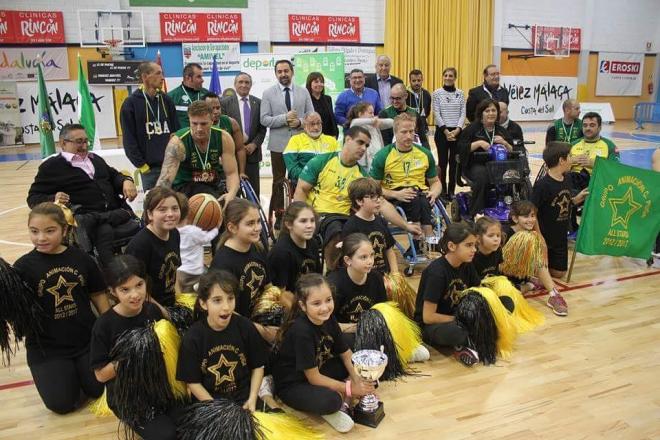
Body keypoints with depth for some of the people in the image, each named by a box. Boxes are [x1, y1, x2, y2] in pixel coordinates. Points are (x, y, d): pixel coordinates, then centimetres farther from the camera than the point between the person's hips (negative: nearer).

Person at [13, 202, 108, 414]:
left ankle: (78, 367, 24)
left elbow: (98, 295, 7)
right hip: (46, 346, -1)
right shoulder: (24, 266, -7)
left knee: (99, 389, -6)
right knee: (61, 403, -11)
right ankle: (65, 371, 21)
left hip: (87, 339, 1)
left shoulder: (81, 258, -3)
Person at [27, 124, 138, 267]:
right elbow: (34, 198, 7)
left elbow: (114, 175, 33)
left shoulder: (95, 158, 27)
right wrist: (53, 200, -18)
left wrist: (126, 181, 6)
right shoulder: (51, 166, 9)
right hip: (87, 217, -6)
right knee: (105, 232, -36)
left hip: (117, 211, 6)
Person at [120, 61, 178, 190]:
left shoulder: (166, 100, 10)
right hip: (149, 168, -4)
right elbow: (129, 140, -3)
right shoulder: (131, 103, -2)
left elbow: (176, 131, 11)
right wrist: (141, 165, -8)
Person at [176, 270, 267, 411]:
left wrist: (252, 399, -6)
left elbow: (258, 366, 3)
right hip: (209, 402, -1)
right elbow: (193, 382, -6)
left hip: (243, 399, 1)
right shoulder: (192, 337, -12)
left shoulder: (245, 327, -8)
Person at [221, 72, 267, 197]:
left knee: (253, 190, 3)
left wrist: (254, 144, -6)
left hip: (252, 151, 2)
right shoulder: (225, 102, 2)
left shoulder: (258, 103, 10)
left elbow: (262, 128, 8)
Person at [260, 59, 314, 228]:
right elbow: (264, 119, -7)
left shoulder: (303, 92, 7)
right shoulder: (268, 93, 1)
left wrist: (300, 122, -14)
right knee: (278, 181, 7)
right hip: (278, 144, -1)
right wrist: (284, 118, -17)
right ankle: (278, 215, 16)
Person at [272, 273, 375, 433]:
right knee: (330, 401, -36)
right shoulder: (301, 331, -30)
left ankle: (341, 399, -7)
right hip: (292, 384, -8)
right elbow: (313, 378, -24)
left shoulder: (329, 319, -10)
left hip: (318, 370, 8)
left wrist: (359, 382, -16)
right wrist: (349, 389, -19)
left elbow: (346, 355, 0)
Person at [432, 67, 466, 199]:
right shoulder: (437, 93, 0)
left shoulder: (460, 93, 6)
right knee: (442, 161, 2)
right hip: (442, 131, -2)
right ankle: (443, 191, 9)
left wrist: (457, 130, -11)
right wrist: (446, 131, -12)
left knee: (454, 162, 4)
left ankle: (451, 191, 12)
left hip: (457, 132, 2)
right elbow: (436, 114, -4)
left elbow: (463, 113, 2)